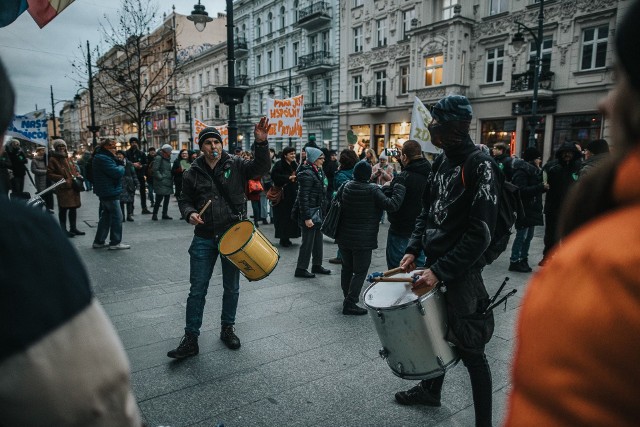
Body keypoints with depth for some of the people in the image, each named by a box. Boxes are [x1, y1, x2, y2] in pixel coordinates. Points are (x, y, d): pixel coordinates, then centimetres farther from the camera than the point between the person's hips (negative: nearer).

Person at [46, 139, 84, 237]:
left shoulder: (68, 158, 16)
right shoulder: (53, 160, -4)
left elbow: (74, 169, 26)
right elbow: (49, 174, -8)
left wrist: (78, 175, 6)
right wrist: (61, 179, -19)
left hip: (74, 188, 7)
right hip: (63, 189, -7)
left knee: (73, 208, 14)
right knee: (63, 210, -2)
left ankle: (73, 228, 26)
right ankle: (64, 230, 6)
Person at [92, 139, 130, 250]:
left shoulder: (103, 157, 17)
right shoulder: (103, 159, -18)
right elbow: (117, 172, -25)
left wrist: (119, 166, -6)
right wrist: (121, 167, -6)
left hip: (105, 192, 11)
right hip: (110, 192, -11)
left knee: (106, 216, 16)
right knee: (117, 216, -5)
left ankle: (98, 241, 22)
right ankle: (115, 243, 0)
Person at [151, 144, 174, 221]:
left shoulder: (168, 159, 19)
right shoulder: (158, 158, -8)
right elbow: (155, 170, -16)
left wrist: (171, 179, 15)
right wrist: (161, 178, -18)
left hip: (168, 183, 9)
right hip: (161, 183, -9)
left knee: (167, 199, 10)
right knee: (159, 199, -8)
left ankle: (165, 214, 18)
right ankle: (155, 214, 0)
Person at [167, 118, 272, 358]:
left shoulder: (235, 165, -1)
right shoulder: (193, 174, 3)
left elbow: (261, 168, -16)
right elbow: (184, 200, 12)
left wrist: (261, 143, -32)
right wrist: (190, 213, -10)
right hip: (204, 238, 1)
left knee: (231, 288, 13)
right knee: (197, 290, 3)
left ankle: (227, 329, 33)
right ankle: (191, 339, 15)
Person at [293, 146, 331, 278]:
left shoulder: (318, 171, 11)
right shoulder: (307, 174, -17)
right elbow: (303, 197, -20)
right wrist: (307, 218, -23)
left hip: (318, 212, 9)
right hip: (309, 213, -9)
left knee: (318, 240, 16)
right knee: (308, 242, -2)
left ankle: (317, 265, 30)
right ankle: (300, 269, 10)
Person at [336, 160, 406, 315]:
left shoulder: (346, 187, 1)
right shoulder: (373, 190, -16)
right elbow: (391, 205, -20)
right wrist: (400, 187, -10)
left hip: (344, 238, 6)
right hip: (363, 240, -6)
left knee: (347, 268, 19)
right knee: (360, 272, 3)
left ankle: (347, 297, 33)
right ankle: (350, 304, 3)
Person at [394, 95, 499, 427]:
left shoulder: (480, 166, -17)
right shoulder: (441, 162, 8)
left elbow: (480, 233, -22)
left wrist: (440, 271, -23)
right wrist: (414, 250, 2)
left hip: (462, 272, -8)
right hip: (435, 264, 8)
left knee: (469, 349, 3)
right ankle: (431, 390, 45)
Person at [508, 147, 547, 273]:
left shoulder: (533, 170, 17)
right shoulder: (521, 172, -14)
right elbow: (522, 191, -23)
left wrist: (543, 187, 4)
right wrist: (541, 187, -23)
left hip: (532, 209, 10)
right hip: (524, 210, -10)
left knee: (528, 236, 13)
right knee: (521, 236, -6)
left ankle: (523, 260, 22)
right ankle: (514, 261, 1)